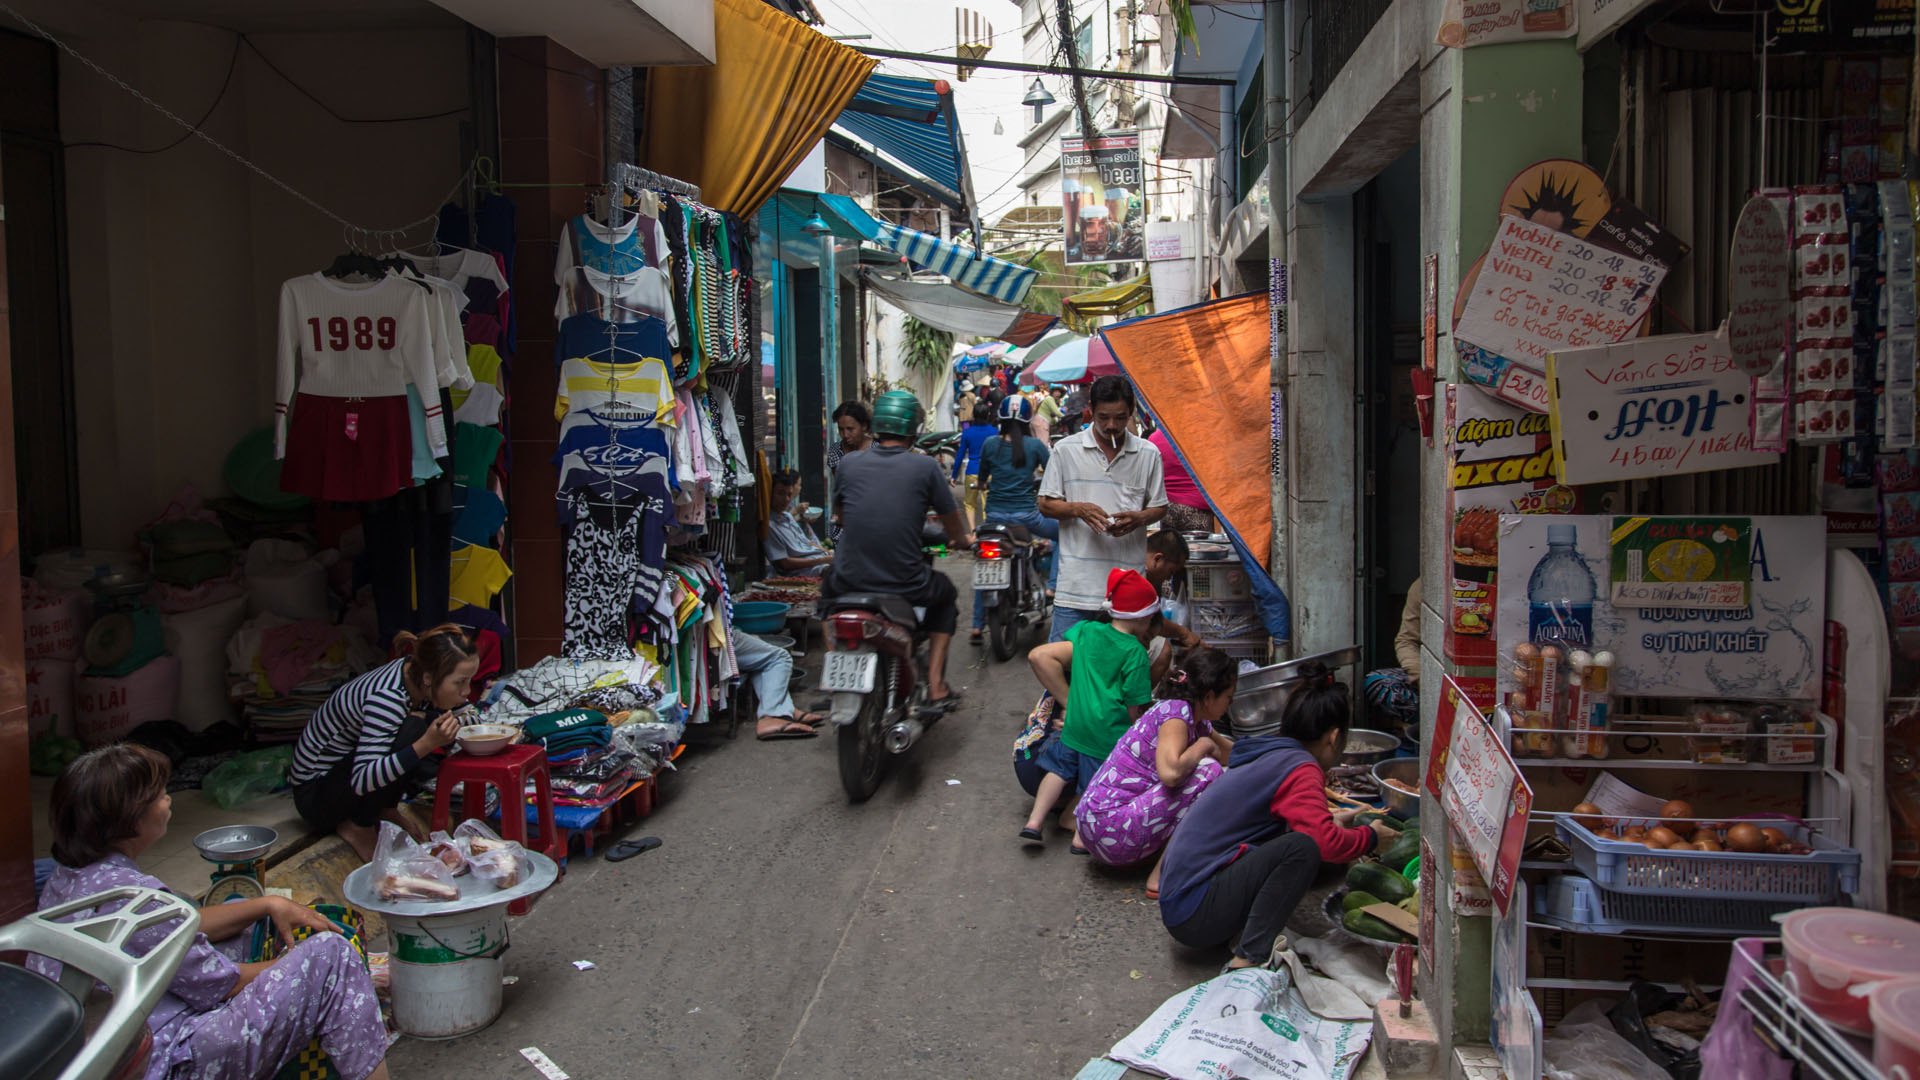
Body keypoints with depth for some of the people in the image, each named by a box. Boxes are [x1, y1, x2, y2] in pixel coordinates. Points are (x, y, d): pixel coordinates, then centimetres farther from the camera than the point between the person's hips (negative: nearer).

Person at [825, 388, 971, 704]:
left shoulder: (848, 463, 2)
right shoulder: (925, 466, -5)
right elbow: (953, 524, 7)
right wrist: (963, 540, 31)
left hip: (849, 582, 2)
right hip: (905, 586, -2)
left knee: (828, 585, 38)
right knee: (947, 596, 31)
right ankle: (935, 683, 20)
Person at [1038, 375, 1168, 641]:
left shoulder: (1148, 454, 7)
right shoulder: (1065, 450, 3)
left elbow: (1160, 507, 13)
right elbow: (1046, 505, 6)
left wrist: (1139, 518, -10)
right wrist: (1078, 509, -14)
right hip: (1077, 580, -1)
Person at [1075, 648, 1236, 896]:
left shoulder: (1198, 723, 12)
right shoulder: (1175, 711, -15)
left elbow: (1231, 752, 30)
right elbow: (1169, 772, -32)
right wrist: (1203, 746, -14)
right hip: (1110, 829, -10)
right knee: (1208, 770, -17)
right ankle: (1162, 877, -13)